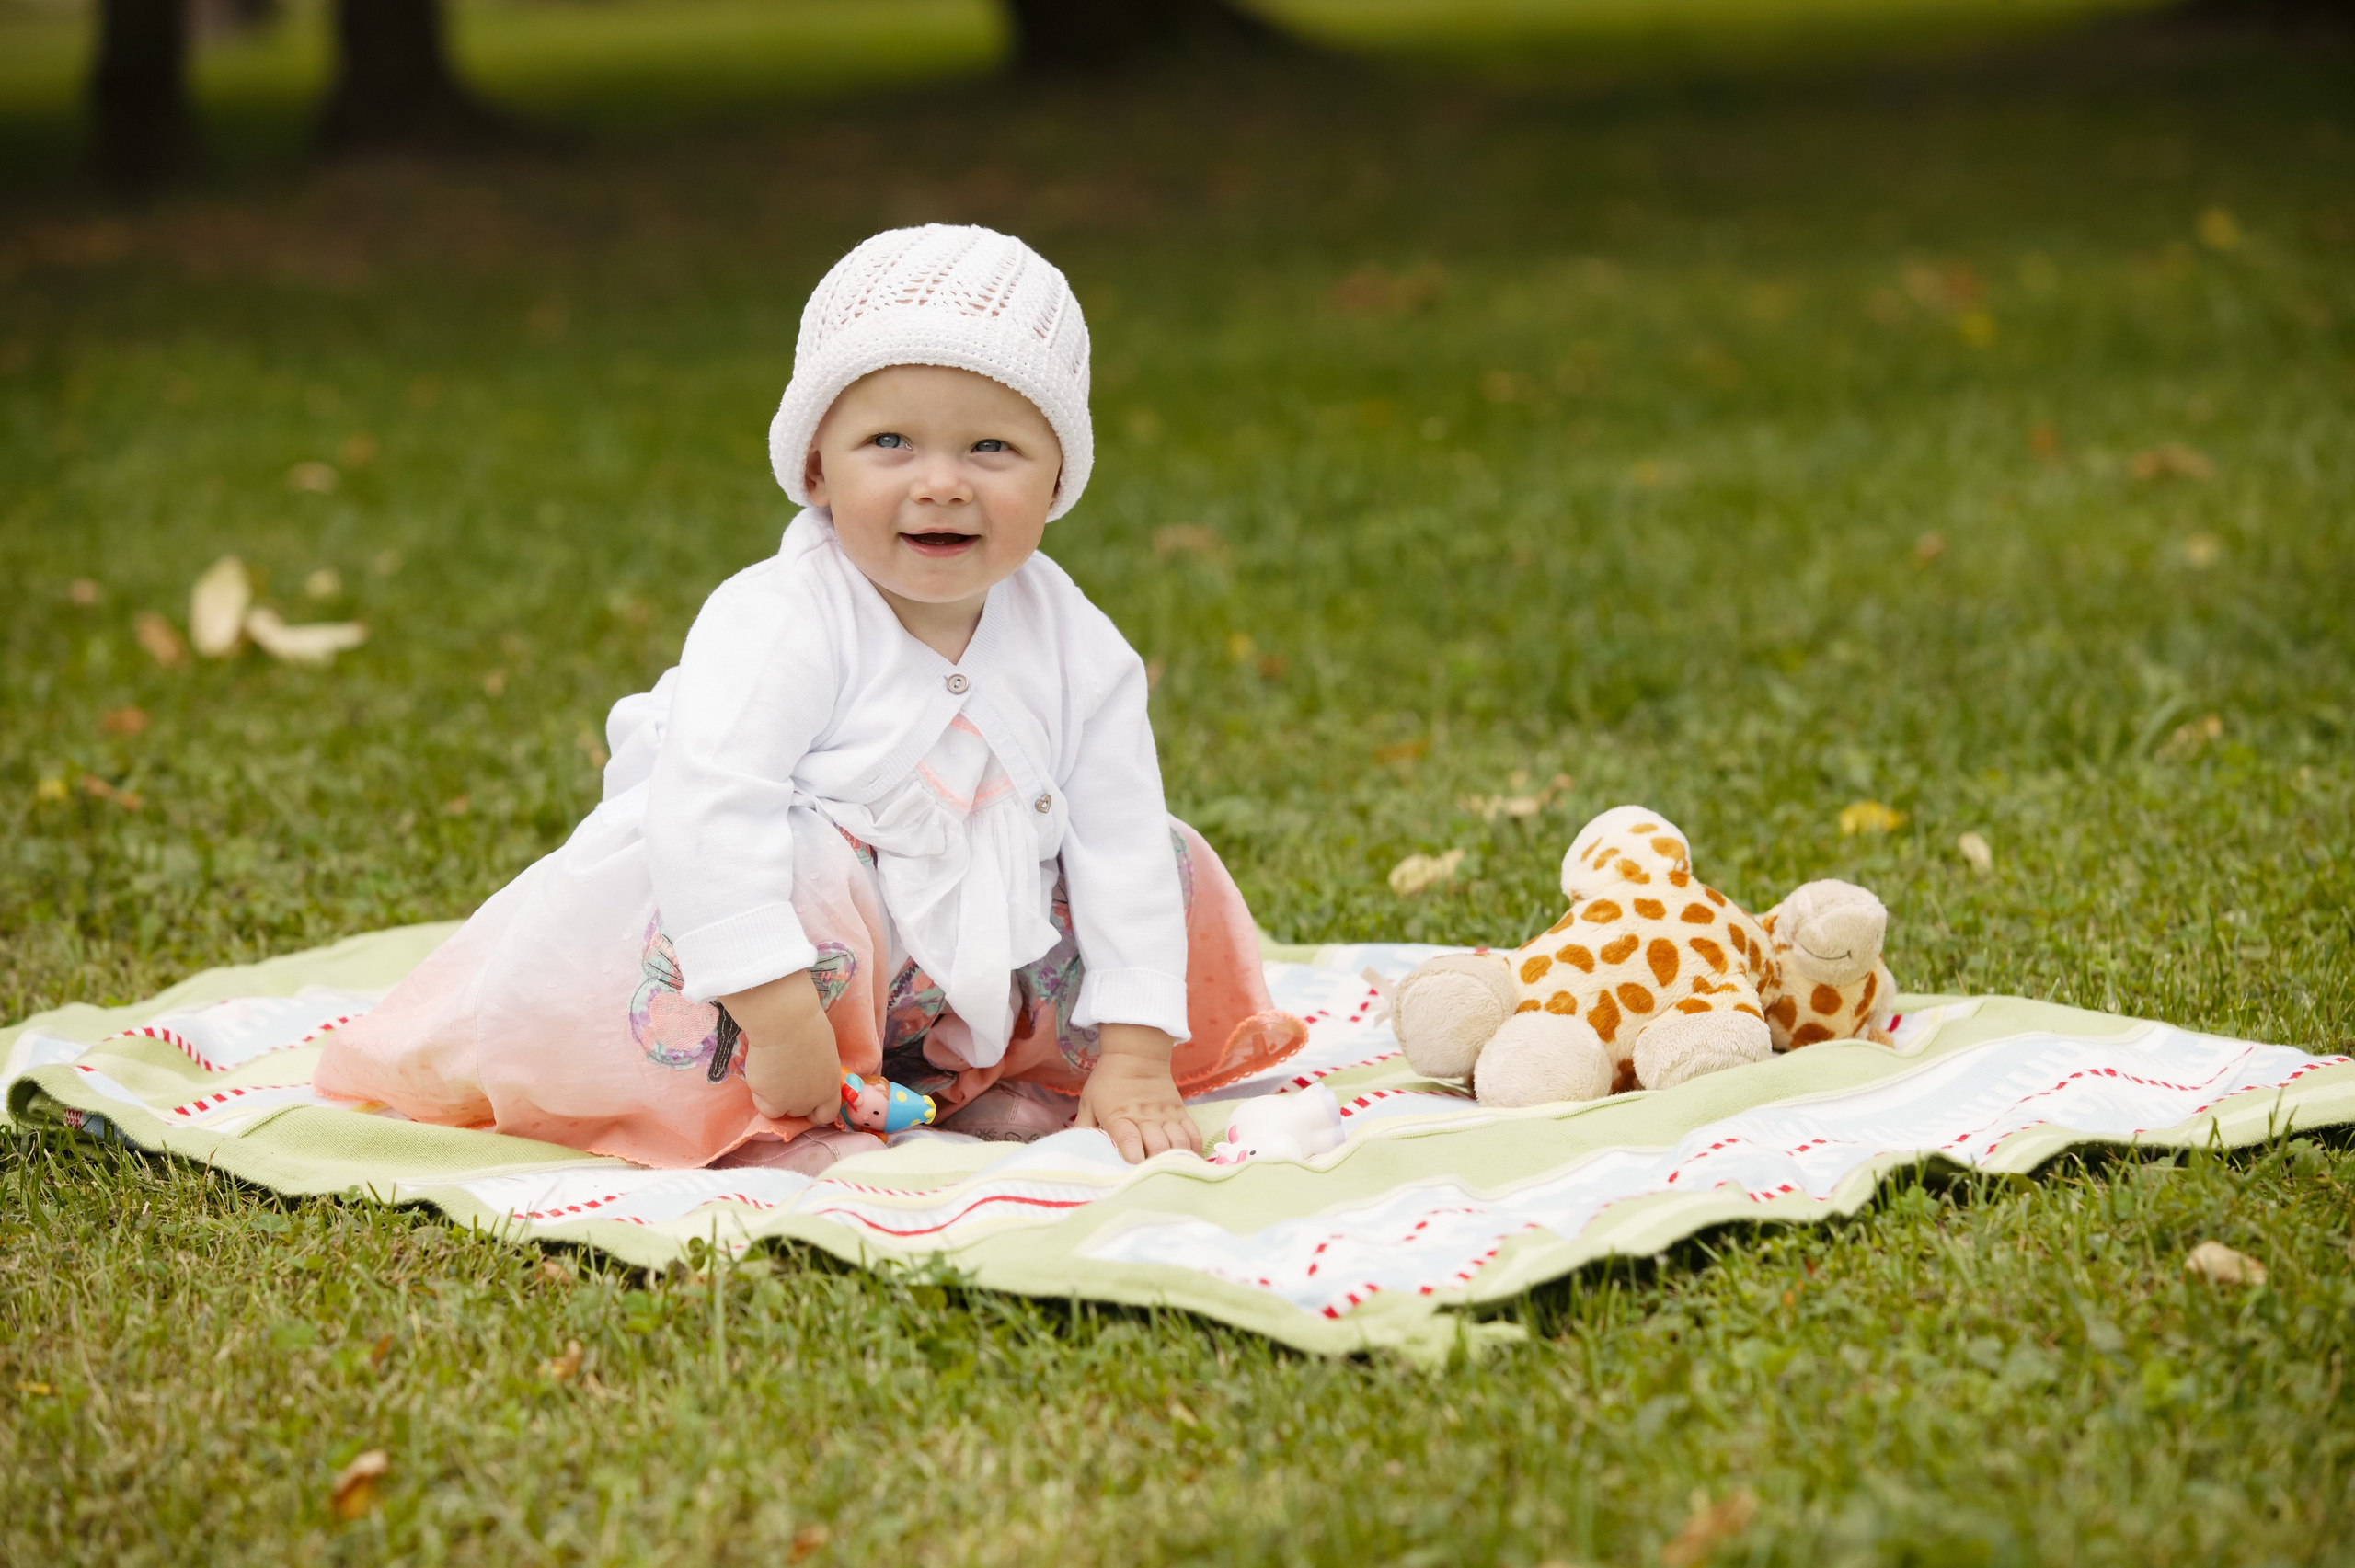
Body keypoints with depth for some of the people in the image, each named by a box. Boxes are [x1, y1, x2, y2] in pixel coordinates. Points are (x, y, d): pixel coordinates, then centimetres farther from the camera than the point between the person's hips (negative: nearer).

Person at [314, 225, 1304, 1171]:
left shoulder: (1074, 645, -5)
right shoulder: (779, 626, -21)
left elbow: (1118, 840, -5)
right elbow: (710, 811, -32)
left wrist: (1134, 1056, -12)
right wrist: (777, 1014, -39)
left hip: (988, 981, 6)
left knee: (1167, 864, -1)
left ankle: (995, 1086, -2)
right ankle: (753, 1127, -18)